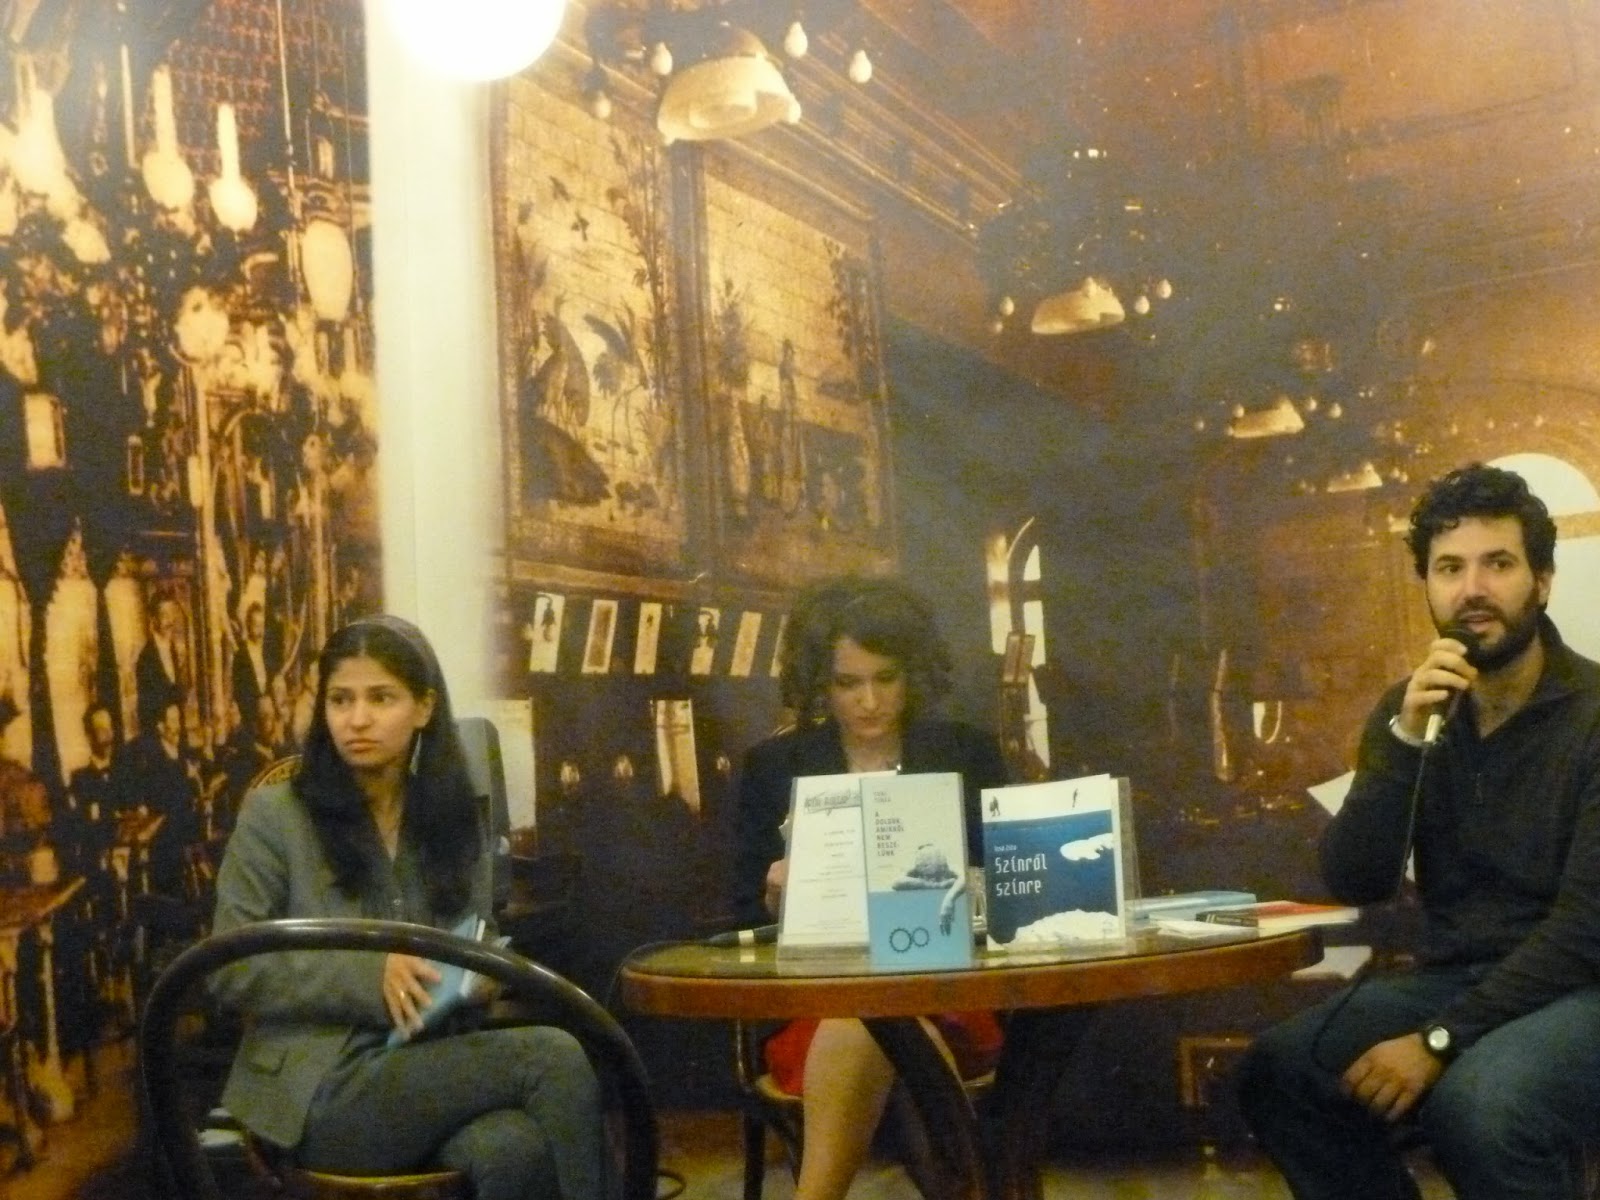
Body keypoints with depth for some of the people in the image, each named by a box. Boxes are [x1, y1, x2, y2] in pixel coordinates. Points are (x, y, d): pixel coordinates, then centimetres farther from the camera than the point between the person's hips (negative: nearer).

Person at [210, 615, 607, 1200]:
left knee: (514, 1151, -35)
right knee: (553, 1057, -27)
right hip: (323, 1091, -3)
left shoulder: (455, 821, 14)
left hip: (432, 1071, 4)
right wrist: (369, 975, -16)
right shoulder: (275, 813, 1)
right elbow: (230, 969, -3)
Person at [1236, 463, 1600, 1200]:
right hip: (1452, 980, 5)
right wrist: (1408, 737, -18)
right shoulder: (1409, 709, 5)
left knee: (1478, 1104, -35)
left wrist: (1440, 1039, -23)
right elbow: (1353, 884, -5)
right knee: (1279, 1070, -16)